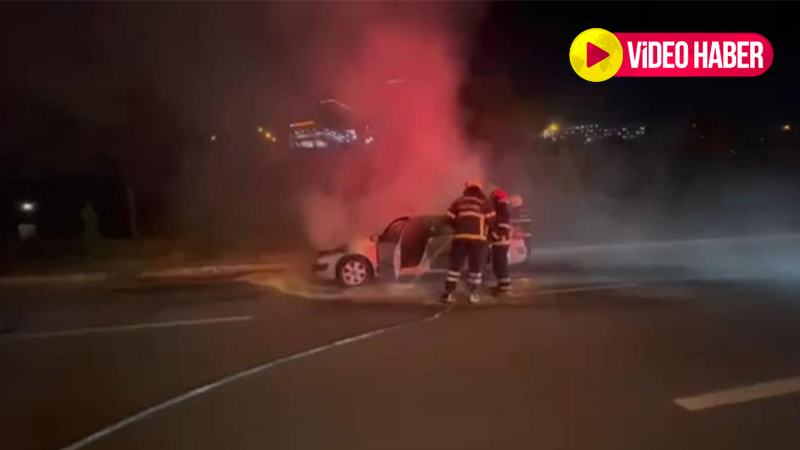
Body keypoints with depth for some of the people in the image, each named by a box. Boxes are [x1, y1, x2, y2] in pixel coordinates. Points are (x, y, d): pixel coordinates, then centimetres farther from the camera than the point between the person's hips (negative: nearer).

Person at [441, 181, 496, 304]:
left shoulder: (458, 201, 13)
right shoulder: (485, 202, 8)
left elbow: (450, 219, 10)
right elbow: (491, 220, 3)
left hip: (460, 236, 2)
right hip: (478, 237, -2)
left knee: (455, 265, 7)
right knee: (476, 266, 8)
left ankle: (448, 292, 4)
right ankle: (473, 293, 7)